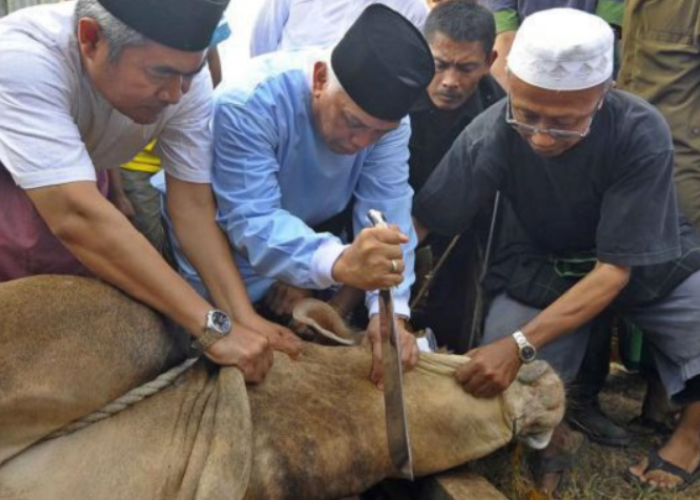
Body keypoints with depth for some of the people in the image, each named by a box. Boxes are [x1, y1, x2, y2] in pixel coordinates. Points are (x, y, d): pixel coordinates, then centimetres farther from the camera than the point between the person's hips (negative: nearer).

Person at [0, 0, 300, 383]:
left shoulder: (183, 76, -23)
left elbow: (193, 206, -22)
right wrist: (214, 327, -47)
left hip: (74, 189, 3)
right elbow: (76, 218, -46)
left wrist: (243, 316, -35)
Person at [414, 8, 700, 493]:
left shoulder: (643, 134, -31)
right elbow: (417, 222, -21)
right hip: (546, 268, 1)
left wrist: (520, 345, -38)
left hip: (649, 263, 0)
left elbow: (616, 267, -29)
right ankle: (551, 433, 17)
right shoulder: (492, 134, -29)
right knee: (495, 379, -16)